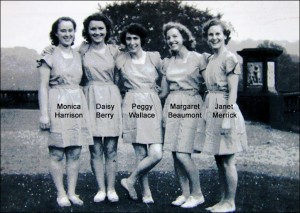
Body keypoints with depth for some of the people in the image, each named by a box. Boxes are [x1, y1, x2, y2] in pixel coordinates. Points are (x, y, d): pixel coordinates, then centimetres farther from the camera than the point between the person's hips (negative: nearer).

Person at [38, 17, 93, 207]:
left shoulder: (78, 56, 14)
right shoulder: (49, 56, 0)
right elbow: (43, 86, -3)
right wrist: (44, 113, -11)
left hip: (77, 105, 5)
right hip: (57, 105, -4)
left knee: (75, 152, 5)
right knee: (57, 153, -1)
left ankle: (72, 192, 14)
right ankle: (61, 194, 9)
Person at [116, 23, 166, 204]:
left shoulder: (154, 57, 5)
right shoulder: (121, 60, 6)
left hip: (153, 107, 1)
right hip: (133, 106, -1)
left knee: (156, 154, -9)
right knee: (141, 154, -3)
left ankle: (130, 181, 11)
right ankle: (146, 192, 15)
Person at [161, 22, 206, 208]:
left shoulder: (198, 59, -1)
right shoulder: (167, 62, 14)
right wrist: (163, 113, 15)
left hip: (191, 105, -5)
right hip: (171, 105, 5)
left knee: (182, 153, -12)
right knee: (175, 153, 3)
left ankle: (197, 194, 4)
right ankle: (185, 193, 15)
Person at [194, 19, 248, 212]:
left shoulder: (230, 59, -10)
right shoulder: (210, 59, 14)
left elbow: (233, 92, -14)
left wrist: (227, 118, -19)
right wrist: (207, 113, 14)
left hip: (224, 110, -8)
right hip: (211, 110, 8)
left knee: (227, 160, 0)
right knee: (219, 159, 13)